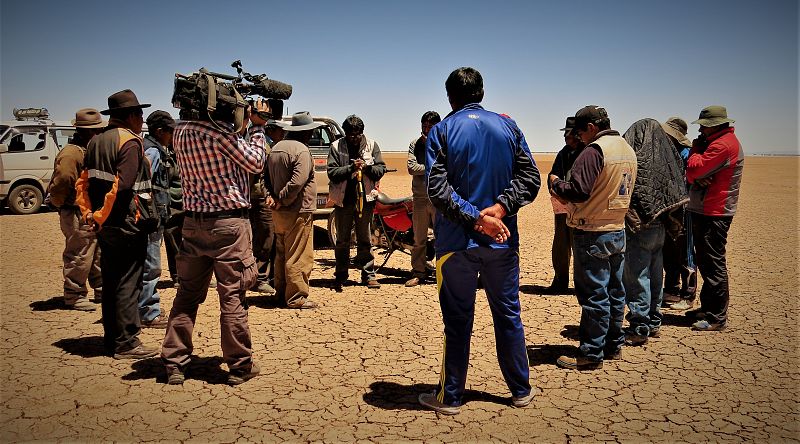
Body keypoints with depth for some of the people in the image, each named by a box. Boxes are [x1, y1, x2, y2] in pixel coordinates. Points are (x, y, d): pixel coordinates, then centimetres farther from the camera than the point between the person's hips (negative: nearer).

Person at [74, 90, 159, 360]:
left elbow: (82, 183, 13)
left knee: (111, 282, 14)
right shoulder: (130, 141, -11)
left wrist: (89, 215, 10)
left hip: (105, 226, 9)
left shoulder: (96, 141, 15)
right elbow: (122, 185, -21)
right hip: (127, 224, -9)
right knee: (128, 284, -3)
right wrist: (102, 217, -13)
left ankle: (111, 339, 23)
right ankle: (126, 344, 2)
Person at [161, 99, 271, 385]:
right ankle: (240, 367, 12)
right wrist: (257, 126, 4)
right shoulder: (217, 129, -15)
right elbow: (255, 163, -7)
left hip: (193, 222, 7)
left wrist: (243, 125, 16)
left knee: (187, 294, 13)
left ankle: (174, 364, 18)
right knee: (233, 296, 2)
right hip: (228, 223, -7)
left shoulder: (180, 132, 7)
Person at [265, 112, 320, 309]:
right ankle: (296, 298, 2)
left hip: (279, 212, 9)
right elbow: (297, 182, -26)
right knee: (298, 257, -3)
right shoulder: (301, 150, -15)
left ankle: (282, 293, 26)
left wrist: (276, 198, 9)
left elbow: (268, 177, 18)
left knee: (282, 254, 17)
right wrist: (282, 201, -16)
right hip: (298, 212, -9)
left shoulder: (276, 148, 14)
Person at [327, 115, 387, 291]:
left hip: (365, 198, 1)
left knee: (365, 240, 8)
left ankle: (368, 274, 15)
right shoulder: (336, 146, 0)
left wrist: (367, 167, -16)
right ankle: (340, 276, 18)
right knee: (342, 240, 8)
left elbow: (381, 169, 3)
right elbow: (331, 172, -7)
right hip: (343, 199, 0)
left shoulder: (371, 145, 5)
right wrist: (350, 168, -20)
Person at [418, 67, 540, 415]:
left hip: (457, 242, -2)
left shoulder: (442, 131, -4)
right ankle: (521, 391, 26)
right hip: (503, 241, 3)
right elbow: (530, 177, -1)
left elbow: (437, 189, -14)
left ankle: (450, 397, 18)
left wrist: (476, 218, -14)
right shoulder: (508, 126, 5)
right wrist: (500, 207, -10)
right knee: (508, 315, 14)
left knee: (457, 322, 6)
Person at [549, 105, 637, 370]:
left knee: (594, 295, -3)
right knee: (614, 292, 16)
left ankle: (591, 355, 5)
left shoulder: (594, 151, -16)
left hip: (592, 234, -9)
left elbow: (578, 191, -22)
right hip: (618, 231, 9)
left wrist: (555, 183, -5)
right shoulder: (628, 151, 12)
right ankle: (613, 346, 27)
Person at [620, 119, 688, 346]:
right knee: (654, 274, 17)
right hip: (660, 226, 8)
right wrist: (669, 220, 15)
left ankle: (639, 328, 5)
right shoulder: (668, 157, 7)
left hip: (639, 225, -8)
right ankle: (654, 322, 28)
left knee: (636, 277, 0)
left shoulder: (635, 157, -15)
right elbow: (677, 190, 11)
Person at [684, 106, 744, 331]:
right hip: (704, 211, 11)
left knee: (713, 264, -6)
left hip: (714, 214, -11)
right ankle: (708, 307, 28)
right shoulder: (716, 142, 18)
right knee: (705, 261, 17)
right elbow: (690, 174, 12)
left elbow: (695, 168, -21)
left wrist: (696, 148, -5)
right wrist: (695, 177, -11)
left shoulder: (723, 144, -15)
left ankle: (717, 318, 0)